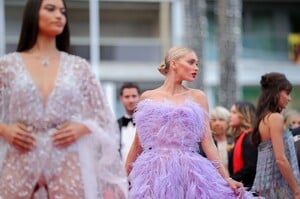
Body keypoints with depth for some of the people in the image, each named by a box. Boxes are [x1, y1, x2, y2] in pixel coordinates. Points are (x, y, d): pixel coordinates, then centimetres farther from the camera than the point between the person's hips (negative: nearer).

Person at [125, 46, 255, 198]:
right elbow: (138, 143, 13)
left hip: (188, 173, 0)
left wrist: (226, 178, -5)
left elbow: (207, 142, 3)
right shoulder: (147, 97, 8)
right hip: (154, 173, 0)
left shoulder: (197, 97, 8)